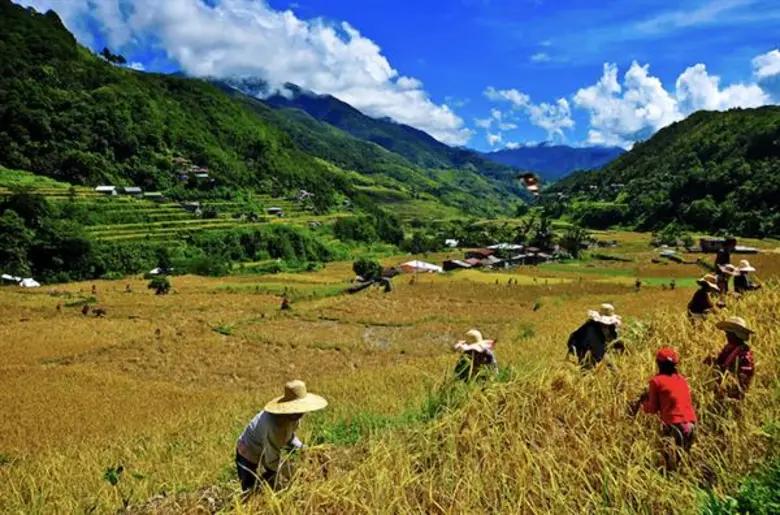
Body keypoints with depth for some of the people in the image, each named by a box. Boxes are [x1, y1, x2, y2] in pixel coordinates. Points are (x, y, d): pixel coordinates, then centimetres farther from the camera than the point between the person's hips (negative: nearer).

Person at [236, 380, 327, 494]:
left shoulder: (293, 417, -16)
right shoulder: (275, 426, -40)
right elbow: (272, 460, -29)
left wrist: (302, 449, -7)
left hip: (267, 453, 8)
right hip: (250, 456, -8)